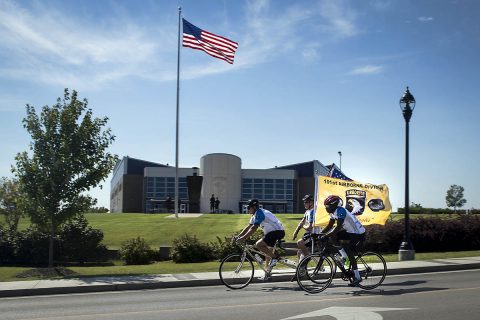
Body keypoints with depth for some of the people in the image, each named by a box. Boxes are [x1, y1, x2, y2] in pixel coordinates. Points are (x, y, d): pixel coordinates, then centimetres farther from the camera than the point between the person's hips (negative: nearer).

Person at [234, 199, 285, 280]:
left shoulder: (259, 213, -18)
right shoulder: (255, 216, 14)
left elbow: (253, 229, -25)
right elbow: (248, 227, 16)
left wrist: (243, 238, -26)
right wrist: (238, 236, 7)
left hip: (277, 231, -11)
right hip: (272, 232, 11)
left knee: (258, 245, -20)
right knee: (267, 253, 15)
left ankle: (275, 257, -9)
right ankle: (267, 275, 20)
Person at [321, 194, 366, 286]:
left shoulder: (340, 211, -26)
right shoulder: (333, 212, 3)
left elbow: (338, 227, -34)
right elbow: (330, 226, 7)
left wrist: (325, 236, -37)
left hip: (358, 233, -9)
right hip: (350, 231, 9)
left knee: (349, 250, -18)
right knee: (333, 237, -3)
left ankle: (357, 277, -10)